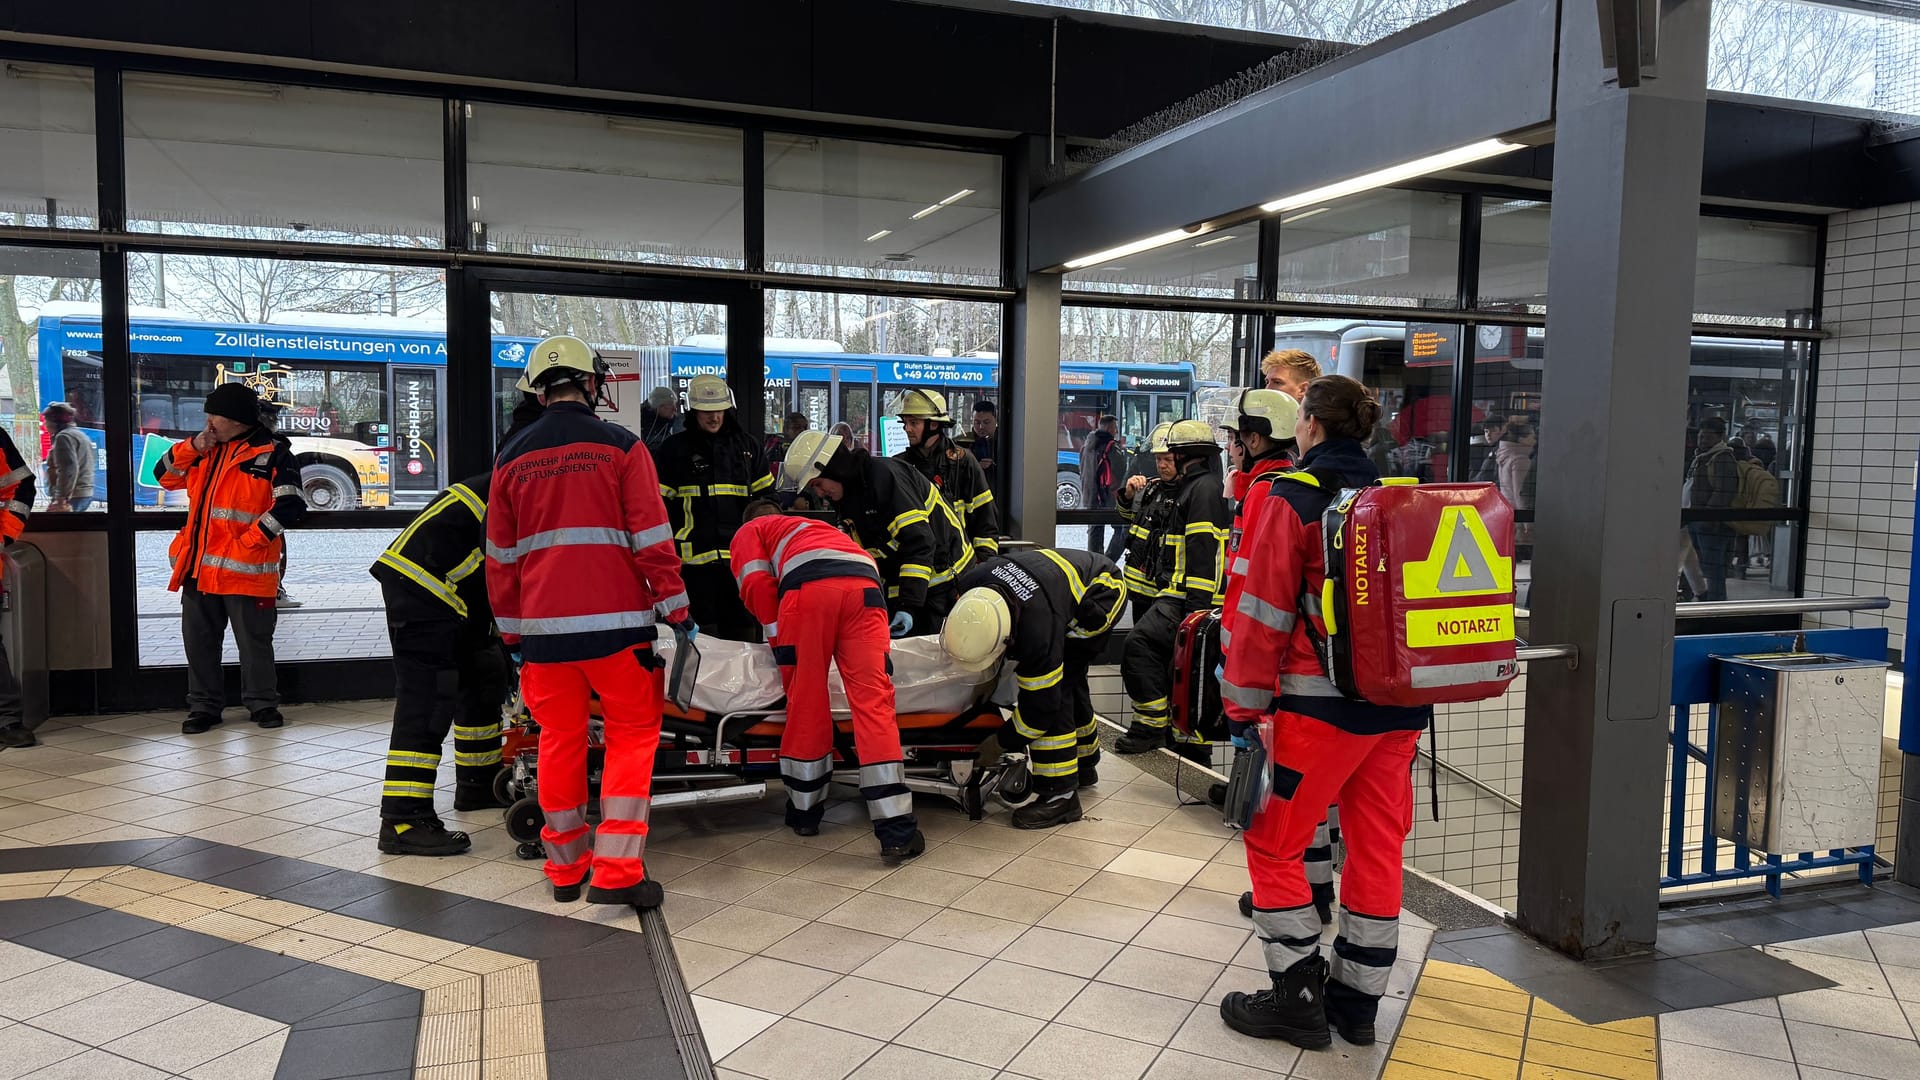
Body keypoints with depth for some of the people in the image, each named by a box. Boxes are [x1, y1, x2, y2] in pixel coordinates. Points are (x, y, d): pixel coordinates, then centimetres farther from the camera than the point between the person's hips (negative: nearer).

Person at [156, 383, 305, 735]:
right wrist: (193, 448, 0)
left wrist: (252, 538, -18)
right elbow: (165, 476, 16)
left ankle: (262, 703, 17)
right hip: (199, 566, 7)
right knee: (199, 639, 12)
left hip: (244, 568, -6)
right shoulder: (206, 449, 14)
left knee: (254, 641, 3)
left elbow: (289, 505, -15)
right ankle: (203, 706, 23)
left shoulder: (272, 453, -7)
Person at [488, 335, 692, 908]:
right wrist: (677, 610, 0)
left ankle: (565, 869, 23)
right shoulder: (621, 446, -2)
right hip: (615, 621, -3)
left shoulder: (512, 457, 9)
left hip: (543, 625, 4)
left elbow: (501, 555, 12)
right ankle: (616, 871, 0)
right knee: (633, 734, 6)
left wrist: (512, 630, 20)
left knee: (560, 738, 14)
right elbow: (652, 538, -6)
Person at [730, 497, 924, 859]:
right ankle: (896, 830, -7)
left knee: (806, 701, 10)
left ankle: (805, 811, 22)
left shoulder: (748, 531, 31)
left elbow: (757, 585, 12)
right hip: (866, 585, 3)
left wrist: (779, 640, 18)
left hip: (808, 585, -3)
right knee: (873, 701, -2)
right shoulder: (821, 528, 47)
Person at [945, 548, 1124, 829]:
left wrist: (1002, 742, -16)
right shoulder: (971, 583, -24)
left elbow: (1041, 703, -28)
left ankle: (1059, 794, -15)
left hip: (1103, 592, -9)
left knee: (1054, 687, -19)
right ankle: (1084, 766, 39)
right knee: (1069, 681, 18)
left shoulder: (1038, 629, -41)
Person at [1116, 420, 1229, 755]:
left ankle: (1151, 725, -15)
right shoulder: (1208, 486, 23)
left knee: (1140, 644, -19)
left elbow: (1203, 551, -20)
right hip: (1189, 596, 11)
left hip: (1192, 596, -11)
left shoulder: (1203, 488, -11)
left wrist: (1196, 605, -24)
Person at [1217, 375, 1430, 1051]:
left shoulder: (1295, 501, -8)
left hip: (1324, 704, -7)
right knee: (1377, 848, 13)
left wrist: (1249, 703, -7)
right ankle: (1357, 1001, 24)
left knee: (1274, 842, 6)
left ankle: (1299, 996, 9)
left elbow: (1266, 612, -12)